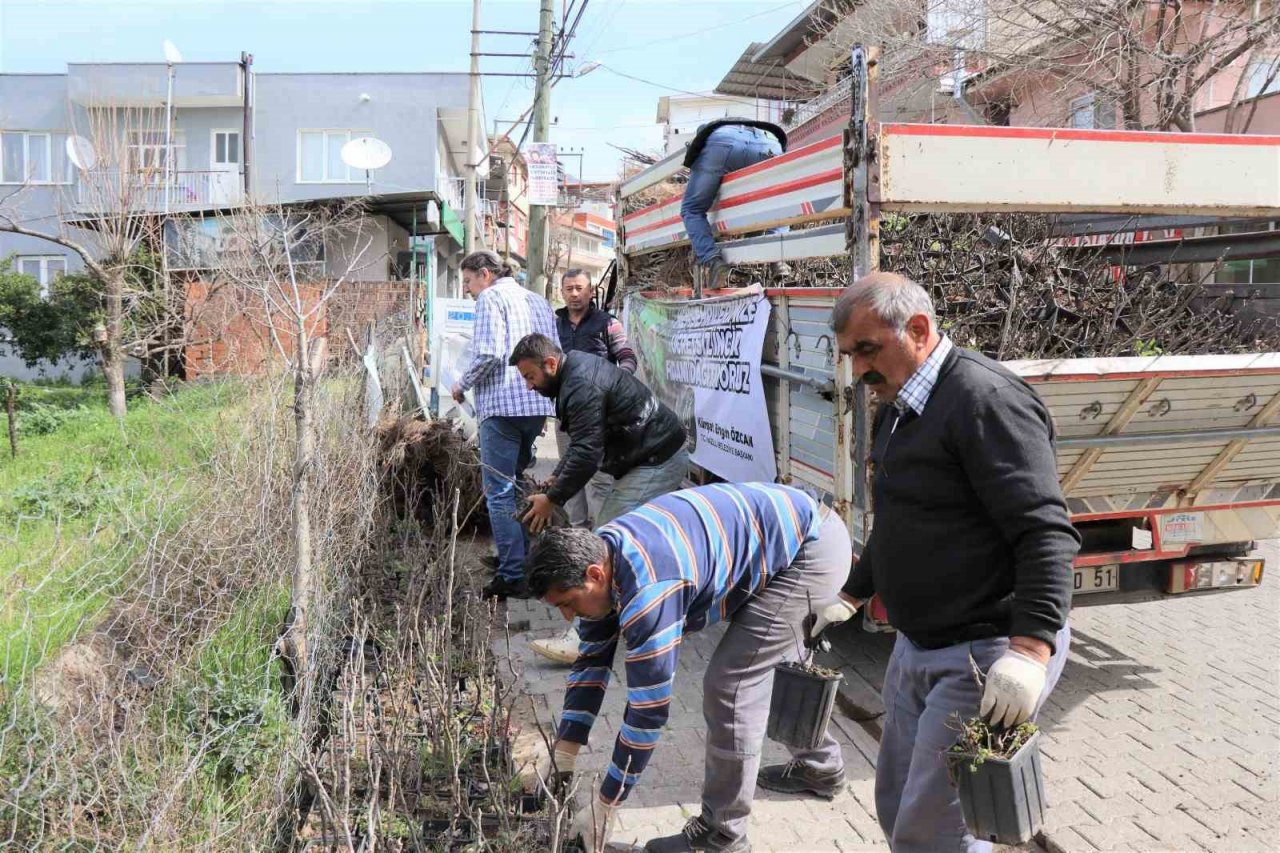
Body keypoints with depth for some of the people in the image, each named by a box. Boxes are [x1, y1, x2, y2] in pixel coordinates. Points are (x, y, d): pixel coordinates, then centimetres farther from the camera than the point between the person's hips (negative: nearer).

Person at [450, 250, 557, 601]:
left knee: (499, 492, -4)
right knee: (518, 484, 18)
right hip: (537, 406, 8)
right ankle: (527, 559, 21)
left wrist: (463, 385, -2)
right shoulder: (538, 300, 20)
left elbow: (488, 353, -16)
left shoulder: (491, 298, -3)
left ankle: (513, 576, -4)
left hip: (502, 405, -8)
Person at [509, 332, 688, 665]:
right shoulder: (576, 368, 12)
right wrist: (557, 478, 13)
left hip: (657, 463, -11)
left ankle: (582, 639, -15)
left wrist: (553, 498, -17)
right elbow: (582, 441, 20)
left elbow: (587, 454, -26)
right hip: (655, 458, 11)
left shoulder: (582, 387, -23)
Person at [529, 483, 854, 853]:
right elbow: (592, 662, 4)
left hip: (814, 548, -10)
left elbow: (649, 709, -26)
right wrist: (562, 759, 2)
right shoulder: (598, 555, -5)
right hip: (795, 528, 10)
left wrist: (604, 807, -16)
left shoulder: (647, 590, -33)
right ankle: (820, 762, 51)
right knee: (773, 662, 28)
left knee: (729, 686, -11)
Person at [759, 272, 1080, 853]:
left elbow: (1047, 533, -26)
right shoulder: (896, 409, 12)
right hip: (917, 646, 10)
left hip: (985, 656, -9)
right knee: (896, 806, 19)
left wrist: (1030, 651, -32)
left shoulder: (984, 398, -19)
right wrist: (851, 595, 27)